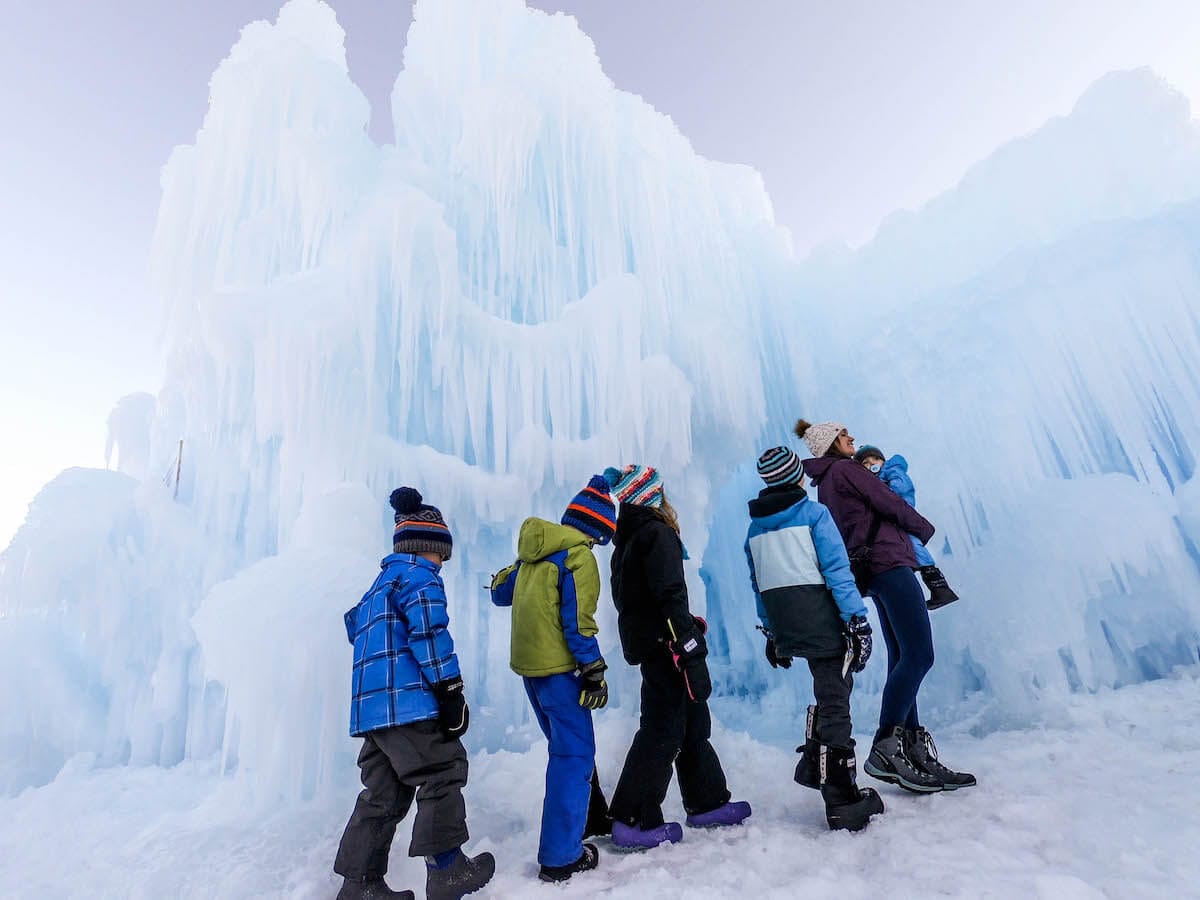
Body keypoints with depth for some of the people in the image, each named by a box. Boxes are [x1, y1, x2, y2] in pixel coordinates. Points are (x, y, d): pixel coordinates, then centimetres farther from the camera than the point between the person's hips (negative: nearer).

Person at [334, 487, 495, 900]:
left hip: (373, 706, 10)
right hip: (409, 702, -10)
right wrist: (451, 692, -17)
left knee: (383, 793, 15)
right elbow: (429, 633, -18)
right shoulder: (420, 575, -7)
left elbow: (355, 625, 33)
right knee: (443, 773, 0)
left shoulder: (381, 583, 23)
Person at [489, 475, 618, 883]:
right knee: (574, 753, 2)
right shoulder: (578, 555, -15)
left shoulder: (536, 551, 9)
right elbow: (577, 622, -19)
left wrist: (513, 578, 36)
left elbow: (500, 593, 18)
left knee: (568, 745, 22)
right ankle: (560, 857, 7)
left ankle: (590, 818, 38)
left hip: (529, 664, 9)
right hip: (558, 667, -8)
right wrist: (594, 673, -14)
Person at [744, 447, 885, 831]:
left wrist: (771, 633, 21)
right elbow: (837, 569, -14)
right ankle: (842, 803, 7)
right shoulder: (814, 513, -5)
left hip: (784, 625, 6)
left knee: (830, 689, 24)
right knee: (834, 701, 1)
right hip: (821, 618, -6)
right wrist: (857, 618, -13)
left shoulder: (754, 526, 12)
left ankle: (814, 765, 25)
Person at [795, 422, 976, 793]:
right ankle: (885, 748, -12)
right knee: (919, 654, -11)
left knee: (902, 660, 9)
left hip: (871, 572, 10)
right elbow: (890, 503, -7)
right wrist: (924, 528, 9)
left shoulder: (823, 484, 21)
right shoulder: (845, 469, -5)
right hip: (889, 561, -10)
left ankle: (913, 753, 11)